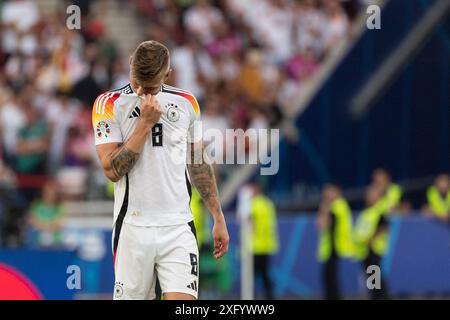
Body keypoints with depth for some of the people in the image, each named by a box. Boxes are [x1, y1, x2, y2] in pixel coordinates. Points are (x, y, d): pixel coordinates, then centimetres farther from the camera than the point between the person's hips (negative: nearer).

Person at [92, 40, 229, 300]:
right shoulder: (109, 104, -2)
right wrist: (145, 122, -13)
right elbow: (113, 170, -11)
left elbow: (199, 164, 18)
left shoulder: (186, 103, 8)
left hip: (178, 227, 2)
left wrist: (218, 218, 17)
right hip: (133, 228, -2)